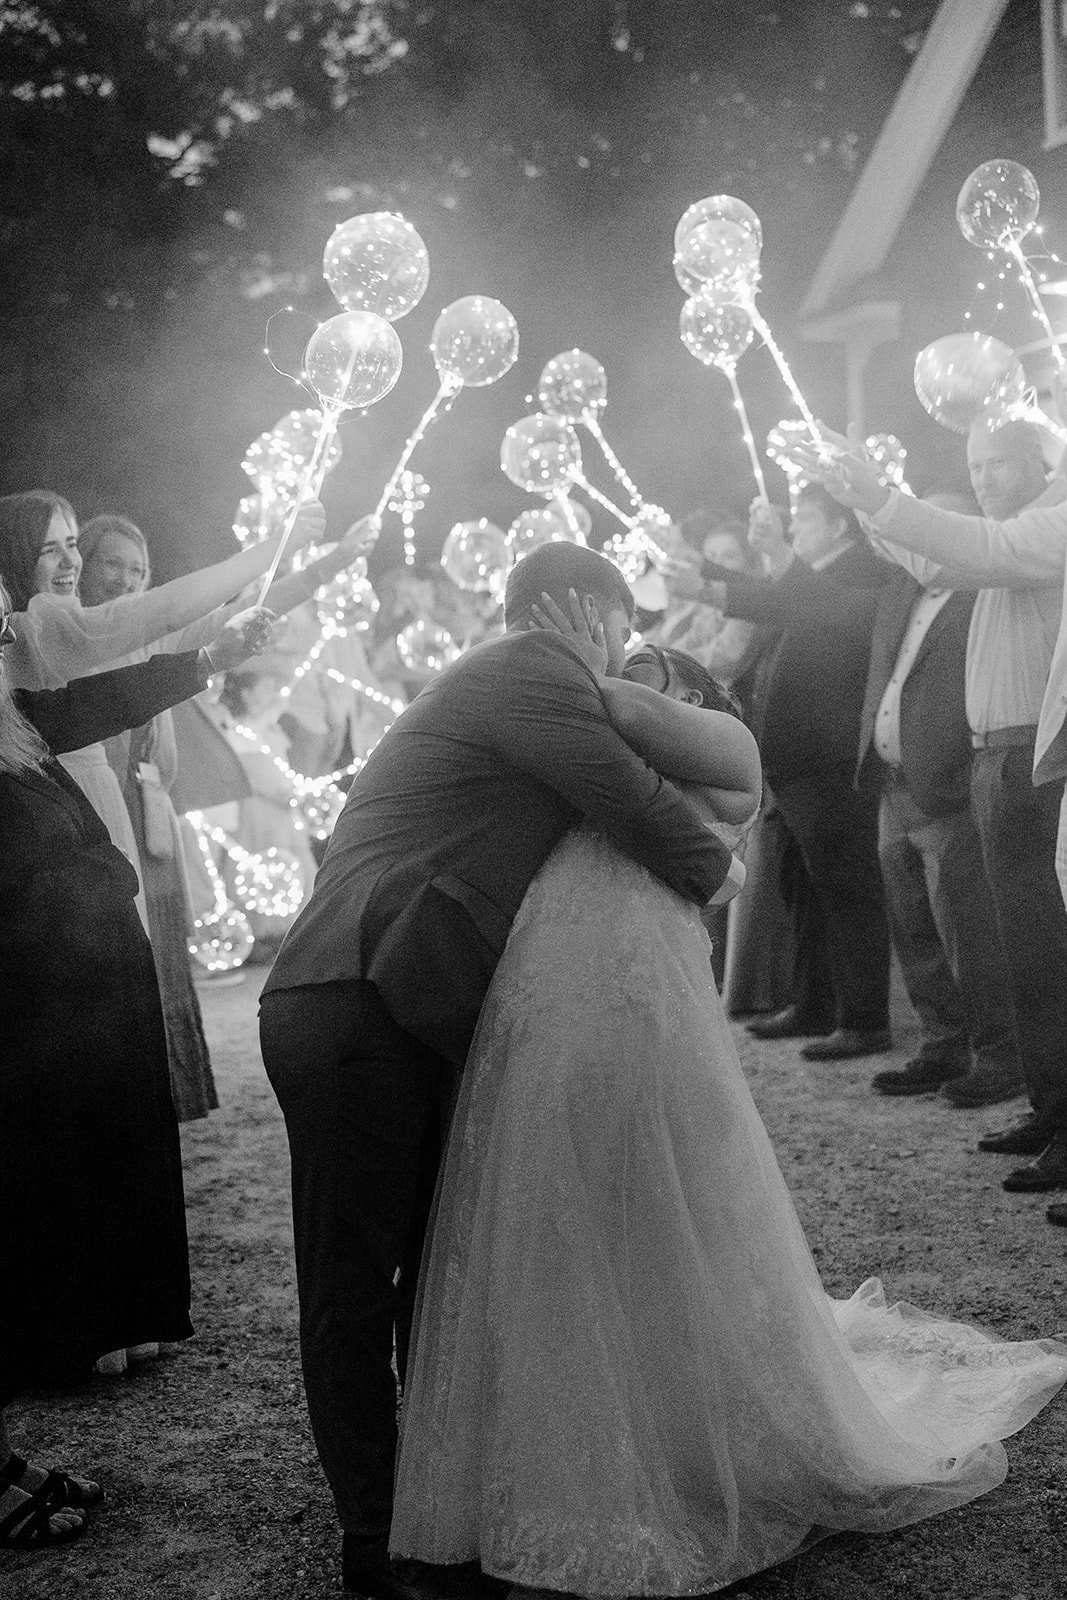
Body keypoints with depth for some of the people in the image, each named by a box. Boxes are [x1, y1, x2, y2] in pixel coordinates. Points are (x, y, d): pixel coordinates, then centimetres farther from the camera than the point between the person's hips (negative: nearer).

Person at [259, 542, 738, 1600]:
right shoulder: (531, 668, -6)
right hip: (351, 1012, -10)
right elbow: (635, 801, -10)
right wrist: (714, 866, 11)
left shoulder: (489, 680, 25)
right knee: (354, 1290, 0)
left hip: (402, 1017, 10)